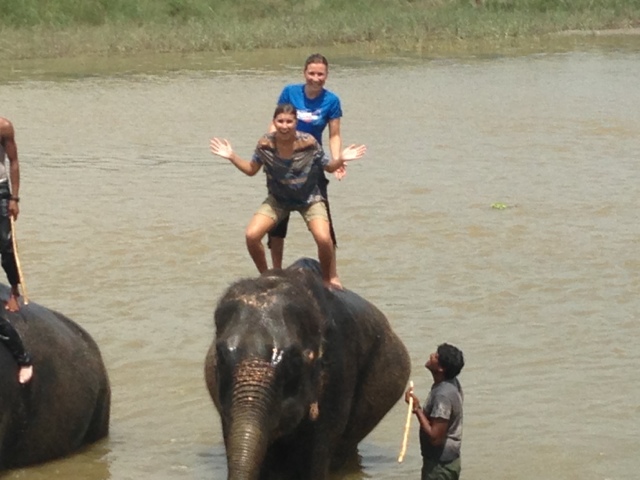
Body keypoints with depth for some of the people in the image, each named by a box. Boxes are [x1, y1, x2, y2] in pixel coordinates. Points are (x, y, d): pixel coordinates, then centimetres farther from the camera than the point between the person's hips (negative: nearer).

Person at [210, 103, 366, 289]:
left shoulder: (309, 143, -24)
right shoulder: (265, 145, -18)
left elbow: (328, 167, -9)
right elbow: (251, 170, -1)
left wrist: (341, 159, -30)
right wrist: (232, 157, -15)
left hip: (309, 199, -2)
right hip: (278, 199, 2)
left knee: (323, 239, -25)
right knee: (251, 236, -15)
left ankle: (328, 278, 5)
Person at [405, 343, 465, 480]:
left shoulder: (443, 395, -26)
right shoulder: (451, 384, 4)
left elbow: (435, 437, -26)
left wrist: (417, 409, -21)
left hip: (439, 464, -10)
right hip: (448, 460, 10)